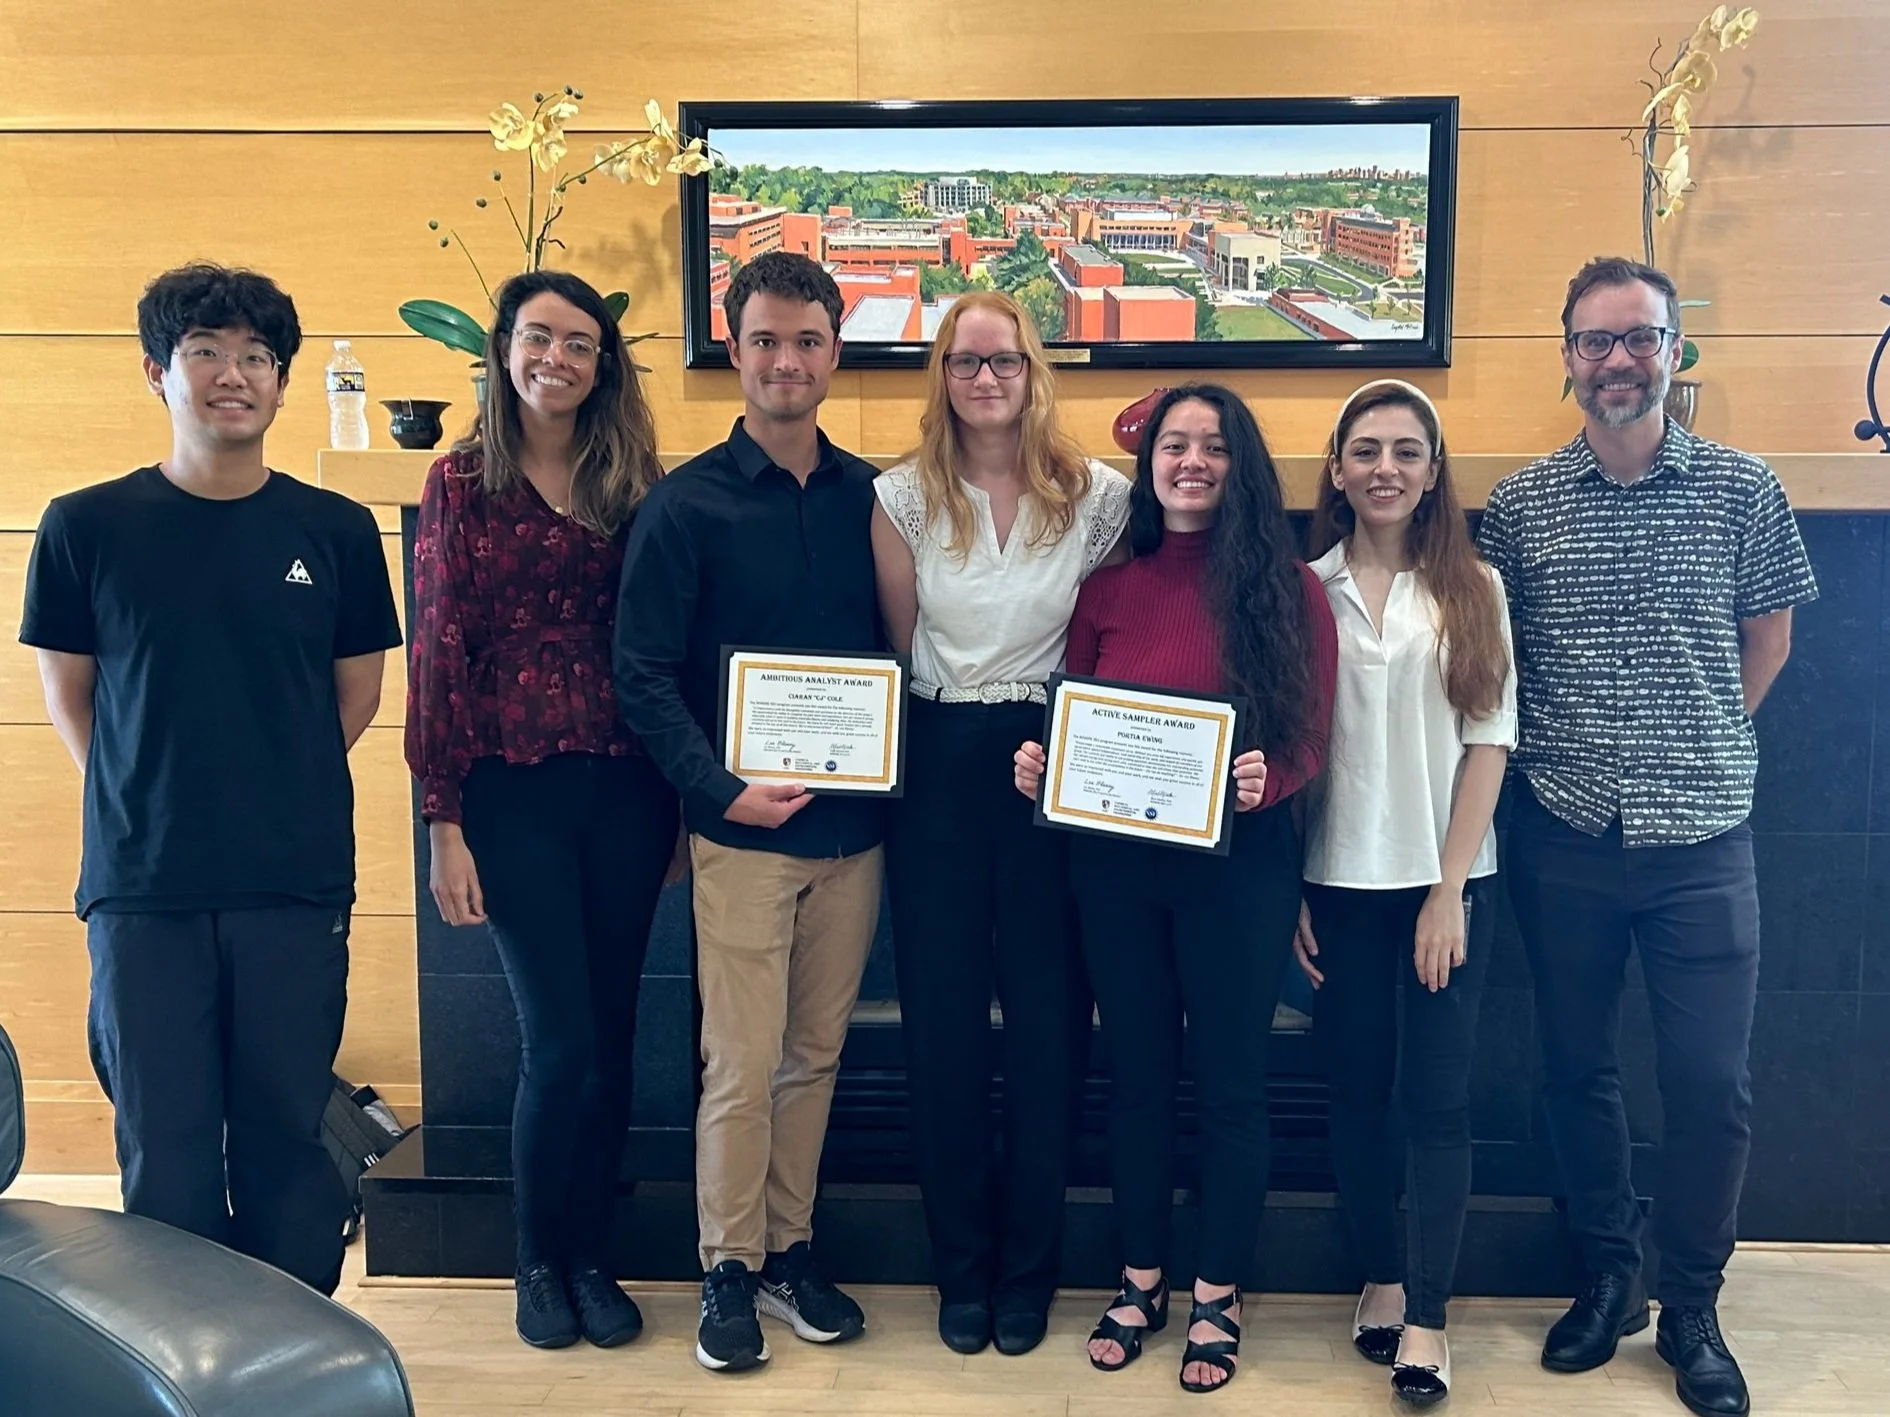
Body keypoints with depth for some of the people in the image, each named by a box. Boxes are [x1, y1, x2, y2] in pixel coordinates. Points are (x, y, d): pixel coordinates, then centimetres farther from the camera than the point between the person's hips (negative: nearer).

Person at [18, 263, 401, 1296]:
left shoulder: (335, 531, 1)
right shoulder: (87, 528, -1)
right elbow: (68, 694, 7)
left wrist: (279, 786, 5)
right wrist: (143, 800, 2)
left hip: (297, 888, 1)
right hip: (143, 889, 0)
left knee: (288, 1138, 10)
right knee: (164, 1151, 8)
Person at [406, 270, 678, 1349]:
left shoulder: (635, 481, 6)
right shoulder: (463, 482, 0)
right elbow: (439, 654, -2)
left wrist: (679, 798, 3)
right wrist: (444, 821, -5)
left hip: (624, 788, 2)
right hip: (513, 789, -2)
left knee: (612, 1034, 8)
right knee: (561, 1040, -1)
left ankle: (593, 1257, 26)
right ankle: (540, 1260, 22)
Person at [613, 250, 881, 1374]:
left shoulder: (870, 496, 5)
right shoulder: (685, 504, -5)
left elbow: (899, 648, 11)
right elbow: (643, 674, -7)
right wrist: (722, 788, -16)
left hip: (854, 827, 4)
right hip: (742, 828, -3)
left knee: (815, 1056, 13)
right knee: (742, 1066, 1)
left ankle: (791, 1249, 29)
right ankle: (730, 1269, 19)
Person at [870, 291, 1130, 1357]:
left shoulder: (1096, 495, -1)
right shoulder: (905, 498, 2)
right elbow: (898, 649, 8)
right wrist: (933, 725, 3)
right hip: (938, 769, 1)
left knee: (1048, 1021, 5)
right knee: (943, 1023, 7)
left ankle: (1028, 1269, 23)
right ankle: (961, 1268, 25)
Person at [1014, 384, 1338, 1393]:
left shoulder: (1288, 589, -3)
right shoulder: (1107, 590, 4)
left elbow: (1308, 742, -5)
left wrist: (1263, 780, -24)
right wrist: (1037, 766, -10)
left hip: (1238, 863, -3)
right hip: (1114, 862, 3)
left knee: (1229, 1078, 8)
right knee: (1135, 1073, 14)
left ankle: (1218, 1295, 25)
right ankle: (1140, 1277, 31)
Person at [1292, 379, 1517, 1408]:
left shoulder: (1473, 588, 2)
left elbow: (1489, 741, -2)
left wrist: (1448, 890, -8)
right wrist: (1291, 891, -1)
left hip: (1448, 880, -1)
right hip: (1339, 882, 1)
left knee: (1436, 1097, -1)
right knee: (1356, 1089, 9)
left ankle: (1426, 1317, 7)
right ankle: (1382, 1277, 24)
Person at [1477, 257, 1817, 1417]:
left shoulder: (1743, 488, 0)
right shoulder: (1519, 503, 1)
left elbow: (1768, 634, 10)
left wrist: (1700, 743, 6)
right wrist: (1567, 751, 1)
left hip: (1701, 838, -1)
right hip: (1565, 837, 1)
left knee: (1712, 1083, 3)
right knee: (1579, 1067, 12)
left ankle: (1694, 1308, 23)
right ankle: (1608, 1276, 31)